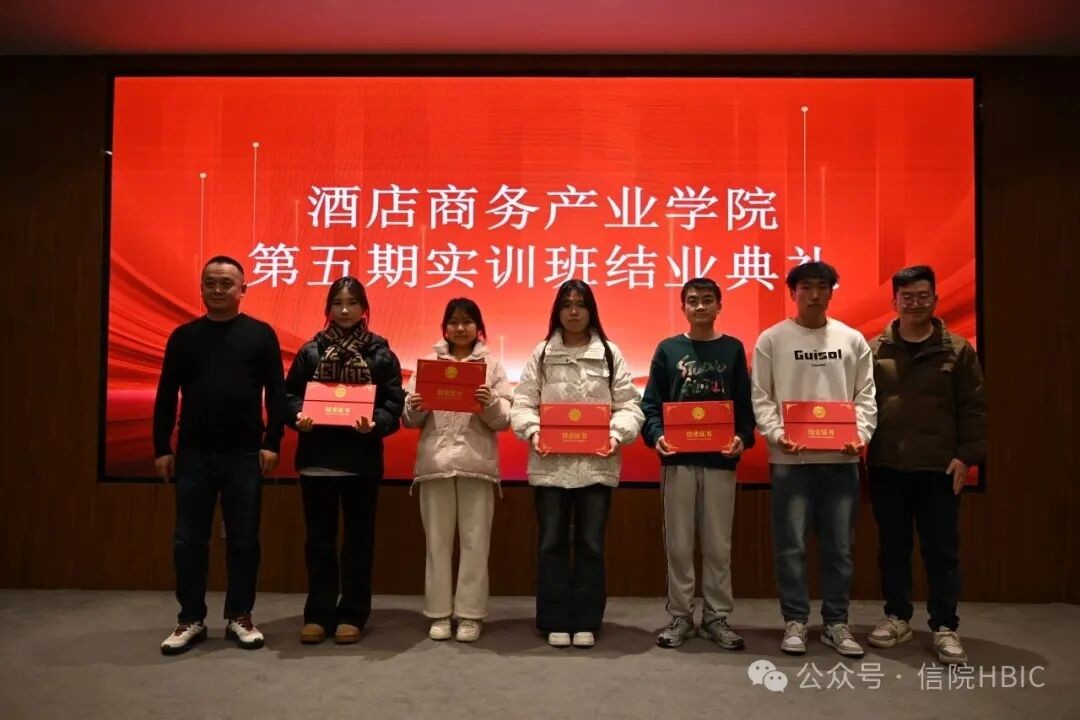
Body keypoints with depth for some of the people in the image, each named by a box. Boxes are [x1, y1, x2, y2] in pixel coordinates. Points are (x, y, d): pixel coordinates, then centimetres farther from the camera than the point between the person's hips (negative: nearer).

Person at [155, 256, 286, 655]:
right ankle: (191, 619, 20)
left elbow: (276, 393, -1)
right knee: (188, 539, 7)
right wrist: (162, 447, 2)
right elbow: (166, 396, 7)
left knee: (243, 539, 6)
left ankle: (239, 617, 19)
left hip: (244, 454, -1)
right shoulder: (184, 336, 6)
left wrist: (272, 442, -7)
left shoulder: (260, 334, 1)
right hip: (193, 453, 2)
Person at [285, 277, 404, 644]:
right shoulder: (310, 351, 6)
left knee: (359, 538, 8)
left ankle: (352, 615, 19)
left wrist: (375, 423, -22)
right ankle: (318, 613, 20)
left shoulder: (381, 353, 1)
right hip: (317, 457, 2)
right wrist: (298, 416, -15)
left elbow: (394, 403, -3)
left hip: (362, 459, -1)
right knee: (319, 538, 9)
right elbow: (290, 394, 5)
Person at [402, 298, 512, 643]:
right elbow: (410, 420, 8)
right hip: (435, 462, 1)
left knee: (475, 541, 2)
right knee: (437, 541, 5)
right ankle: (439, 613, 15)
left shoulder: (492, 364, 7)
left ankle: (470, 614, 11)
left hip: (477, 463, -1)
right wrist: (414, 408, -13)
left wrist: (490, 404, -20)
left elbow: (504, 420, -1)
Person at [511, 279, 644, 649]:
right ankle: (555, 622, 18)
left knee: (591, 544, 7)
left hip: (596, 463, 0)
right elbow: (523, 403, 2)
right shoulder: (541, 354, 6)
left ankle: (585, 623, 19)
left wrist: (617, 434, -15)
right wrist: (533, 432, -15)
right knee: (552, 543, 6)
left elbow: (628, 405, 1)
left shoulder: (610, 354, 5)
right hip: (550, 463, 0)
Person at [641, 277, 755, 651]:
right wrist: (656, 435, -13)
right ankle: (680, 616, 17)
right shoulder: (668, 349, 7)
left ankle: (716, 617, 18)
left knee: (718, 545, 7)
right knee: (679, 544, 6)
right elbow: (651, 403, 4)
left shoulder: (733, 349, 8)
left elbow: (745, 403, 5)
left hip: (720, 459, 0)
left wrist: (743, 437, -12)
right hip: (678, 459, 0)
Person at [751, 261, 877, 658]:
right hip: (790, 458, -2)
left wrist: (861, 433, -9)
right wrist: (776, 434, -14)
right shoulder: (772, 339, 2)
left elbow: (865, 395, 8)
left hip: (841, 457, 2)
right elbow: (760, 398, 0)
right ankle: (795, 622, 15)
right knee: (791, 544, 2)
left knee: (839, 546, 8)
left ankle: (836, 623, 21)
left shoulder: (853, 340, 9)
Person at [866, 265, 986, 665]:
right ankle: (897, 617, 25)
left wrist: (966, 455, -5)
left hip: (939, 467, -1)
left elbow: (974, 407, 2)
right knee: (893, 548, 11)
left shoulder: (957, 349, 2)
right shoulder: (874, 350, 4)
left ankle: (944, 627, 17)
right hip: (886, 467, 1)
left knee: (942, 550, 5)